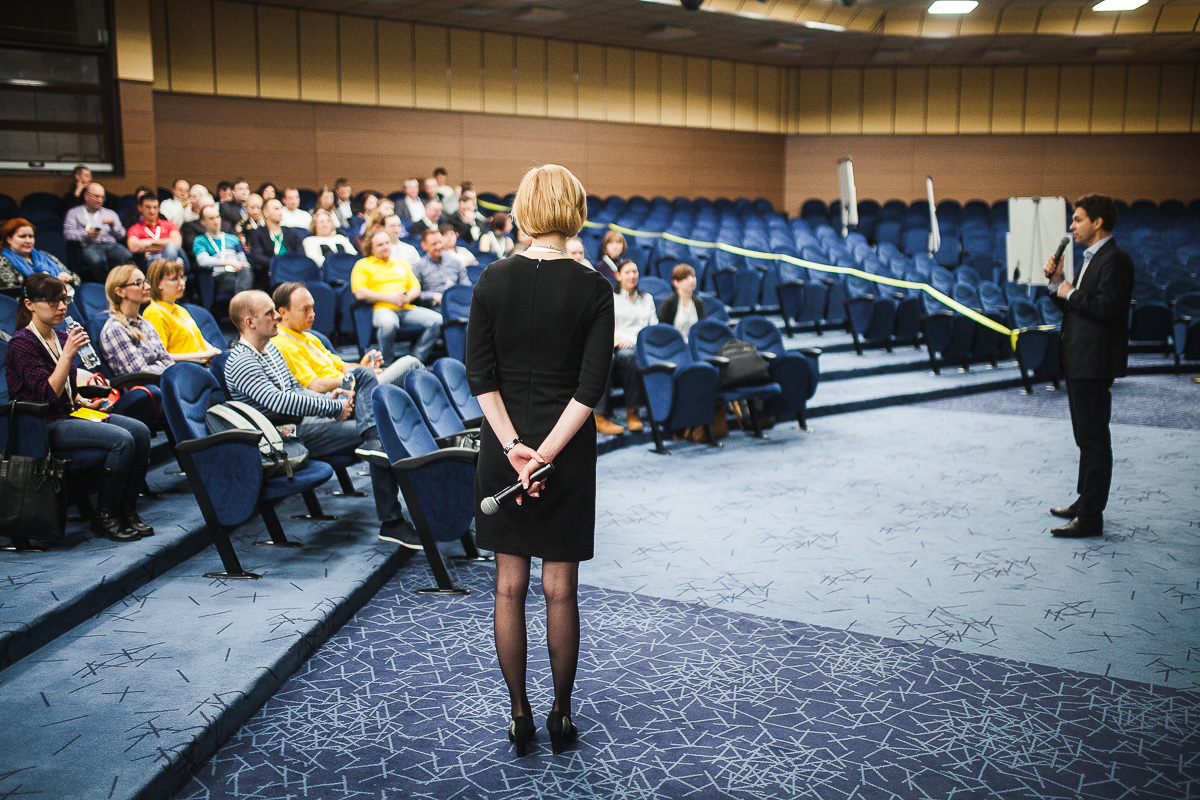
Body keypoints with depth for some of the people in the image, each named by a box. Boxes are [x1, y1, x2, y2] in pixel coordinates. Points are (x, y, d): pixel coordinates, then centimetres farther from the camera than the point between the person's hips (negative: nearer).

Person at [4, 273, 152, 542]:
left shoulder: (60, 338, 14)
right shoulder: (22, 343, -12)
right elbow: (47, 394, -21)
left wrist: (86, 403, 9)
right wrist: (68, 353, -23)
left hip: (71, 412, 8)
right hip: (46, 425, -8)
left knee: (140, 431, -12)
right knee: (121, 440, -26)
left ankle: (127, 509, -6)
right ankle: (104, 517, -14)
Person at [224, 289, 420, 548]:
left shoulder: (270, 348, 18)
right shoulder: (242, 363, -14)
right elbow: (278, 401, -28)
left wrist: (326, 398, 4)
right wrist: (334, 408, -22)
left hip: (308, 417, 10)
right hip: (293, 435, -10)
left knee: (364, 376, 2)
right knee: (380, 442, -21)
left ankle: (373, 433, -23)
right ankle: (391, 523, -19)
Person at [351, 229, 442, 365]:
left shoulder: (401, 264, 30)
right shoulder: (363, 265, 13)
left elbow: (416, 288, 23)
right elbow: (360, 293, -1)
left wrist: (408, 297, -2)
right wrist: (388, 297, -10)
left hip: (407, 308, 5)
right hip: (382, 308, -5)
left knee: (436, 320, -22)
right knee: (388, 323, -42)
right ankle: (388, 363, -21)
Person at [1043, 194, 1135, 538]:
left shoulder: (1115, 259, -14)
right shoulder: (1091, 258, 17)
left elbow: (1106, 306, -26)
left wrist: (1071, 293, -13)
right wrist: (1057, 283, 4)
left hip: (1094, 364, -10)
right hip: (1078, 361, 10)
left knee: (1094, 439, -6)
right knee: (1086, 437, 19)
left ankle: (1091, 517, -2)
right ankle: (1085, 501, 30)